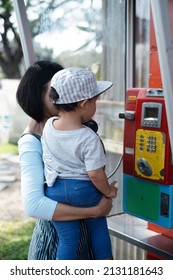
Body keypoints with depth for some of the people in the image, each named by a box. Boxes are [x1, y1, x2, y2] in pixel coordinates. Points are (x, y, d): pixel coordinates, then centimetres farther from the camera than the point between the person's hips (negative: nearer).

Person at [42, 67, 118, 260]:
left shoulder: (48, 126, -6)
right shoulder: (89, 138, -23)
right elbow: (95, 174, -21)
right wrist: (108, 191, -4)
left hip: (56, 190, 3)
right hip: (85, 189, -3)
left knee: (67, 238, 12)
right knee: (98, 226, 23)